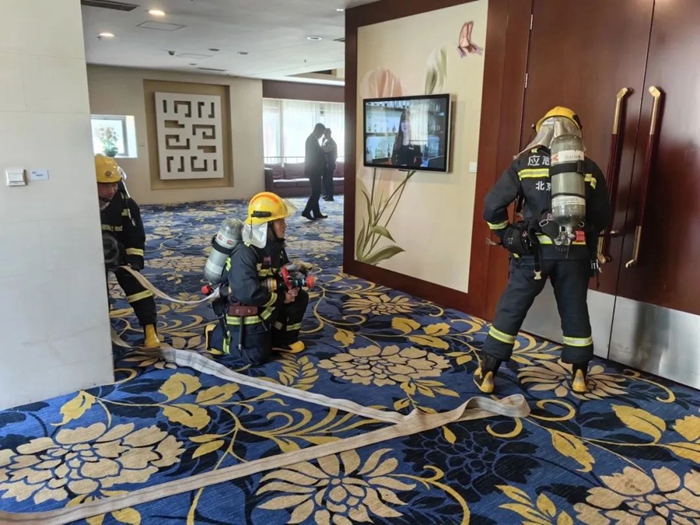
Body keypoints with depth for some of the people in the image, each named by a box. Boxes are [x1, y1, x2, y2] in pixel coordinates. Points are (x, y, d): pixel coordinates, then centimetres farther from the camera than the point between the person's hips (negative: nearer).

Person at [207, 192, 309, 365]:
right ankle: (217, 335, 12)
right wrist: (281, 297, -25)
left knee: (300, 297, -7)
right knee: (257, 355, -8)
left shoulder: (274, 245, -1)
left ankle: (282, 339, 11)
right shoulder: (244, 254, -29)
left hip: (263, 303, 8)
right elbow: (248, 293, -36)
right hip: (242, 308, -8)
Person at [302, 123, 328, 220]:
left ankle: (316, 213, 15)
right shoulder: (313, 139, -15)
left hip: (313, 169, 11)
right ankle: (306, 211, -9)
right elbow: (316, 155, -19)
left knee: (316, 192, 11)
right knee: (316, 192, -9)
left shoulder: (312, 139, 17)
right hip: (314, 169, -11)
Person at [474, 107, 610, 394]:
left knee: (511, 309, 6)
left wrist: (506, 234, 7)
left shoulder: (524, 163, -3)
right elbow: (601, 217, 9)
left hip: (533, 250, -2)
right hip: (574, 252, 2)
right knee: (575, 311, 16)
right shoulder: (590, 168, 3)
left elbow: (492, 206, -8)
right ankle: (579, 374, 29)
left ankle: (487, 373, 10)